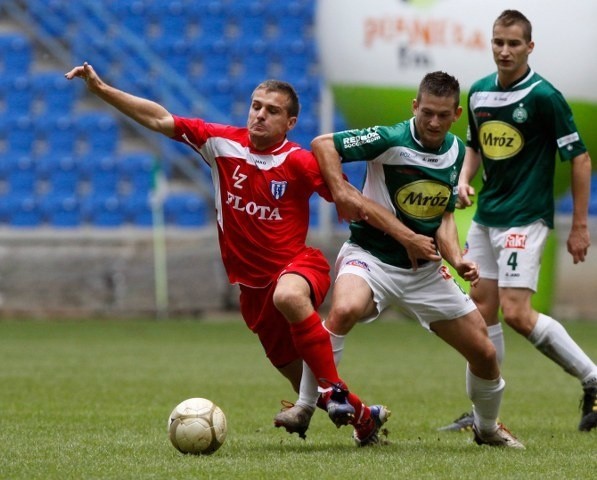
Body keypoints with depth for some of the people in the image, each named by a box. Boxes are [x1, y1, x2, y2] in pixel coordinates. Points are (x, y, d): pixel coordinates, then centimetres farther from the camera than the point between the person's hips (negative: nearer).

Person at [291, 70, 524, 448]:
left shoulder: (456, 152, 3)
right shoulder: (391, 140, -16)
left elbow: (444, 215, 9)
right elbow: (323, 144, -15)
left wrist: (457, 259, -7)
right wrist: (341, 191, -27)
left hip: (425, 268, 6)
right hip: (371, 257, -6)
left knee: (484, 353, 5)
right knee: (345, 310, -39)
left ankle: (487, 428, 35)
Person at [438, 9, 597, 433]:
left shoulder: (543, 96, -13)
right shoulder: (479, 92, 7)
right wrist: (464, 180, 2)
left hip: (524, 218, -7)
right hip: (485, 215, 7)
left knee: (516, 314, -16)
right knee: (482, 310, 6)